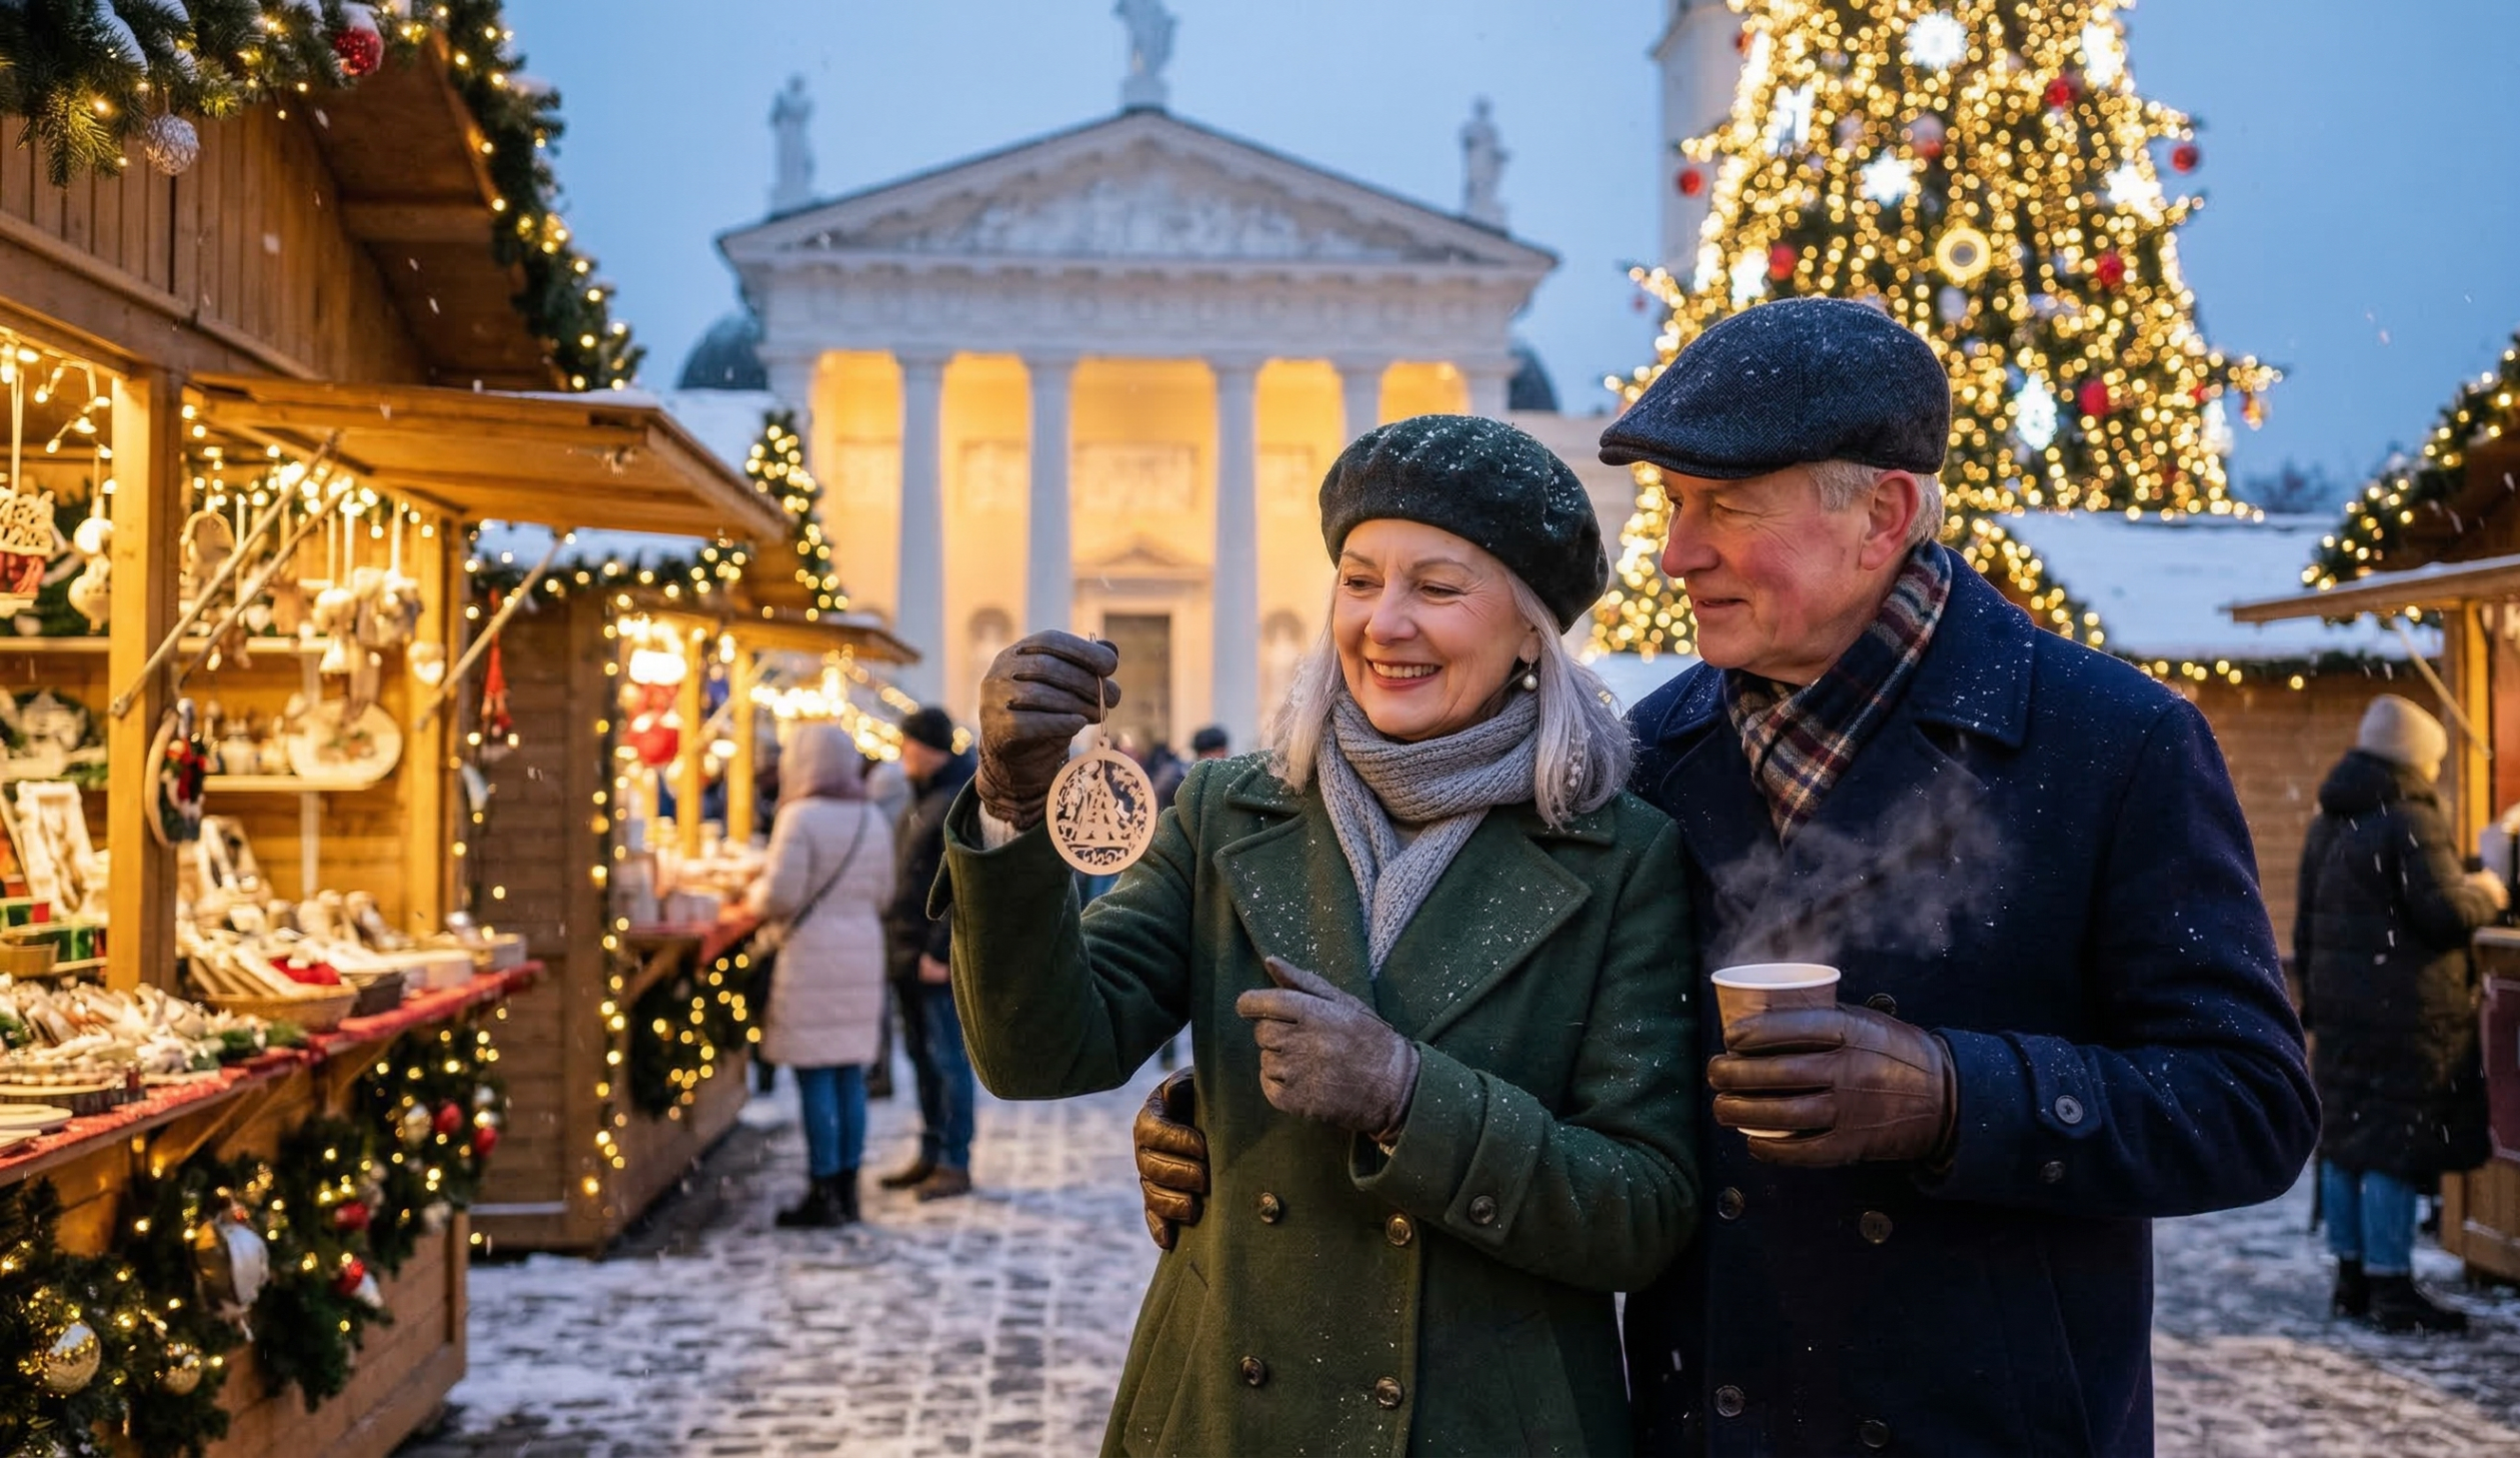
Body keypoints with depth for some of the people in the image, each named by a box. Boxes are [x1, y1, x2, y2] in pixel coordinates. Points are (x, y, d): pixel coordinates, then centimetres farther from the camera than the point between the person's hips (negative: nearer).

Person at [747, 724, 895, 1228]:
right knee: (850, 1074, 11)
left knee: (815, 1077, -1)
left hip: (813, 957, -7)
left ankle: (824, 1195, 1)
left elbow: (780, 895, -13)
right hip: (862, 955, 7)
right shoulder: (873, 820, 10)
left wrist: (756, 892, 7)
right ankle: (846, 1190, 17)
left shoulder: (801, 817, -11)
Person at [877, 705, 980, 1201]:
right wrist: (897, 938, 13)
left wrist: (940, 952, -21)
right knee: (923, 1058, 14)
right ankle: (930, 1155, 22)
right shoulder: (922, 799, 16)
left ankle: (956, 1164, 4)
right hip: (909, 953, 9)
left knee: (948, 1059, -3)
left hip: (939, 959, -9)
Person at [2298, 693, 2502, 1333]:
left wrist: (2314, 997, 25)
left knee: (2344, 1141, 12)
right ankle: (2390, 1287, -3)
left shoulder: (2327, 825, 15)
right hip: (2406, 1013, -8)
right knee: (2398, 1146, -5)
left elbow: (2305, 925, 19)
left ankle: (2351, 1277, 19)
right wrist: (2486, 894, 2)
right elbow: (2445, 912, -18)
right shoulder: (2409, 821, -13)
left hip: (2340, 1010, 9)